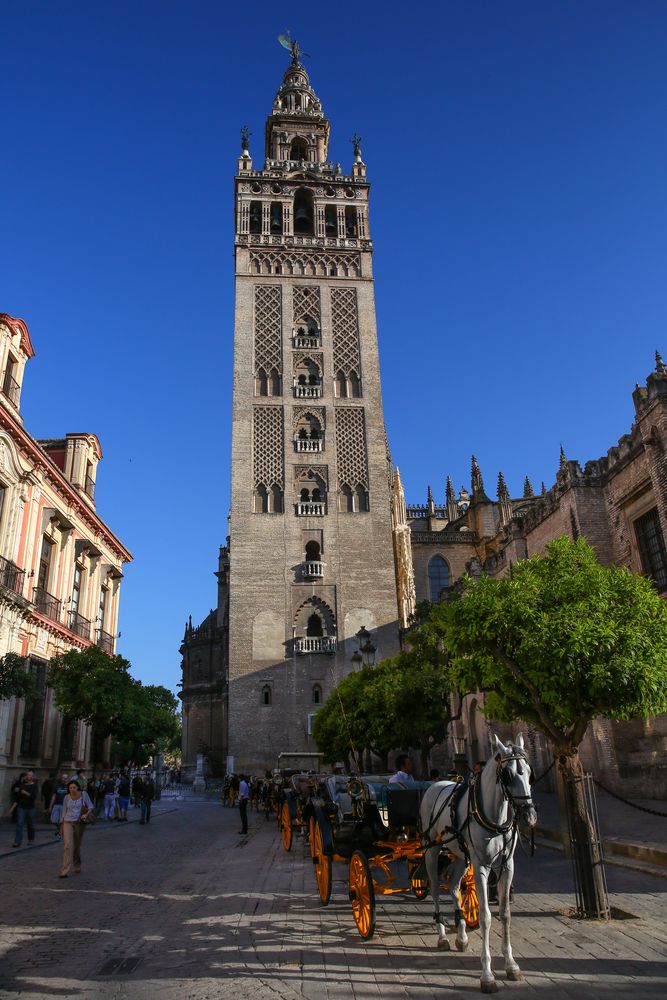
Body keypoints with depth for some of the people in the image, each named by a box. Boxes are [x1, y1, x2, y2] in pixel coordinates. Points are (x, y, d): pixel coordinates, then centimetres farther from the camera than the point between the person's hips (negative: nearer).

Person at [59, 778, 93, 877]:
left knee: (77, 846, 11)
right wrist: (62, 825, 10)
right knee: (68, 845, -15)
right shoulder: (66, 798, 2)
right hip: (68, 823, 0)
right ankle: (65, 871, -14)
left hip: (80, 823, 0)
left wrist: (86, 814, -18)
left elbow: (90, 806, 0)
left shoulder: (84, 794, -3)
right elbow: (64, 812, 11)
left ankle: (77, 866, 34)